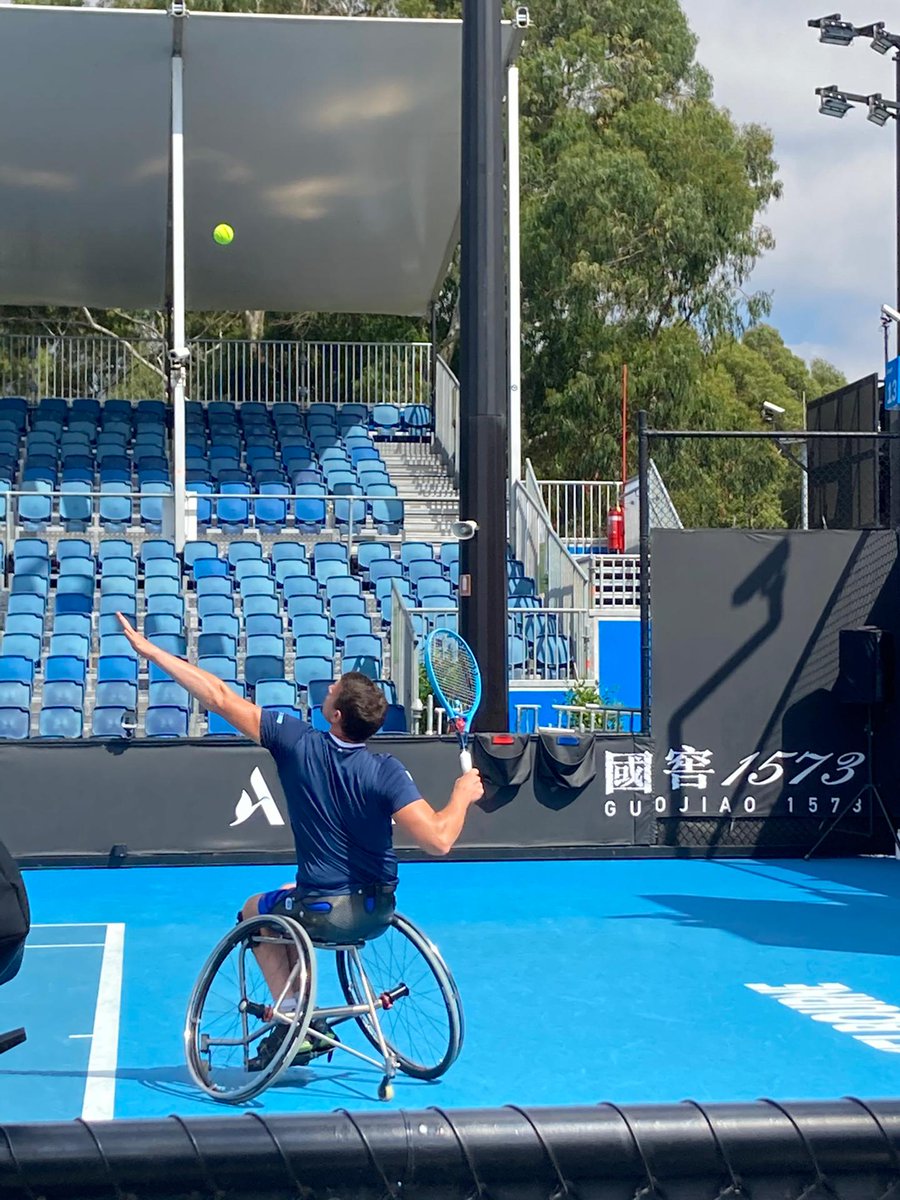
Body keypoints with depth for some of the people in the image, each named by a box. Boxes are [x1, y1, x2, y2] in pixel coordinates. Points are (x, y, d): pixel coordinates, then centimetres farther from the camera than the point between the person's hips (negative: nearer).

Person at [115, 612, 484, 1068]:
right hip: (378, 912, 3)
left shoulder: (297, 742, -17)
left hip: (320, 914, -2)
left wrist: (150, 650, -2)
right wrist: (464, 793, -8)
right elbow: (439, 839, -28)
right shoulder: (385, 771, -18)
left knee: (255, 909, 30)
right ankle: (296, 1014, 37)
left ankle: (290, 1012, 16)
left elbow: (222, 699, -10)